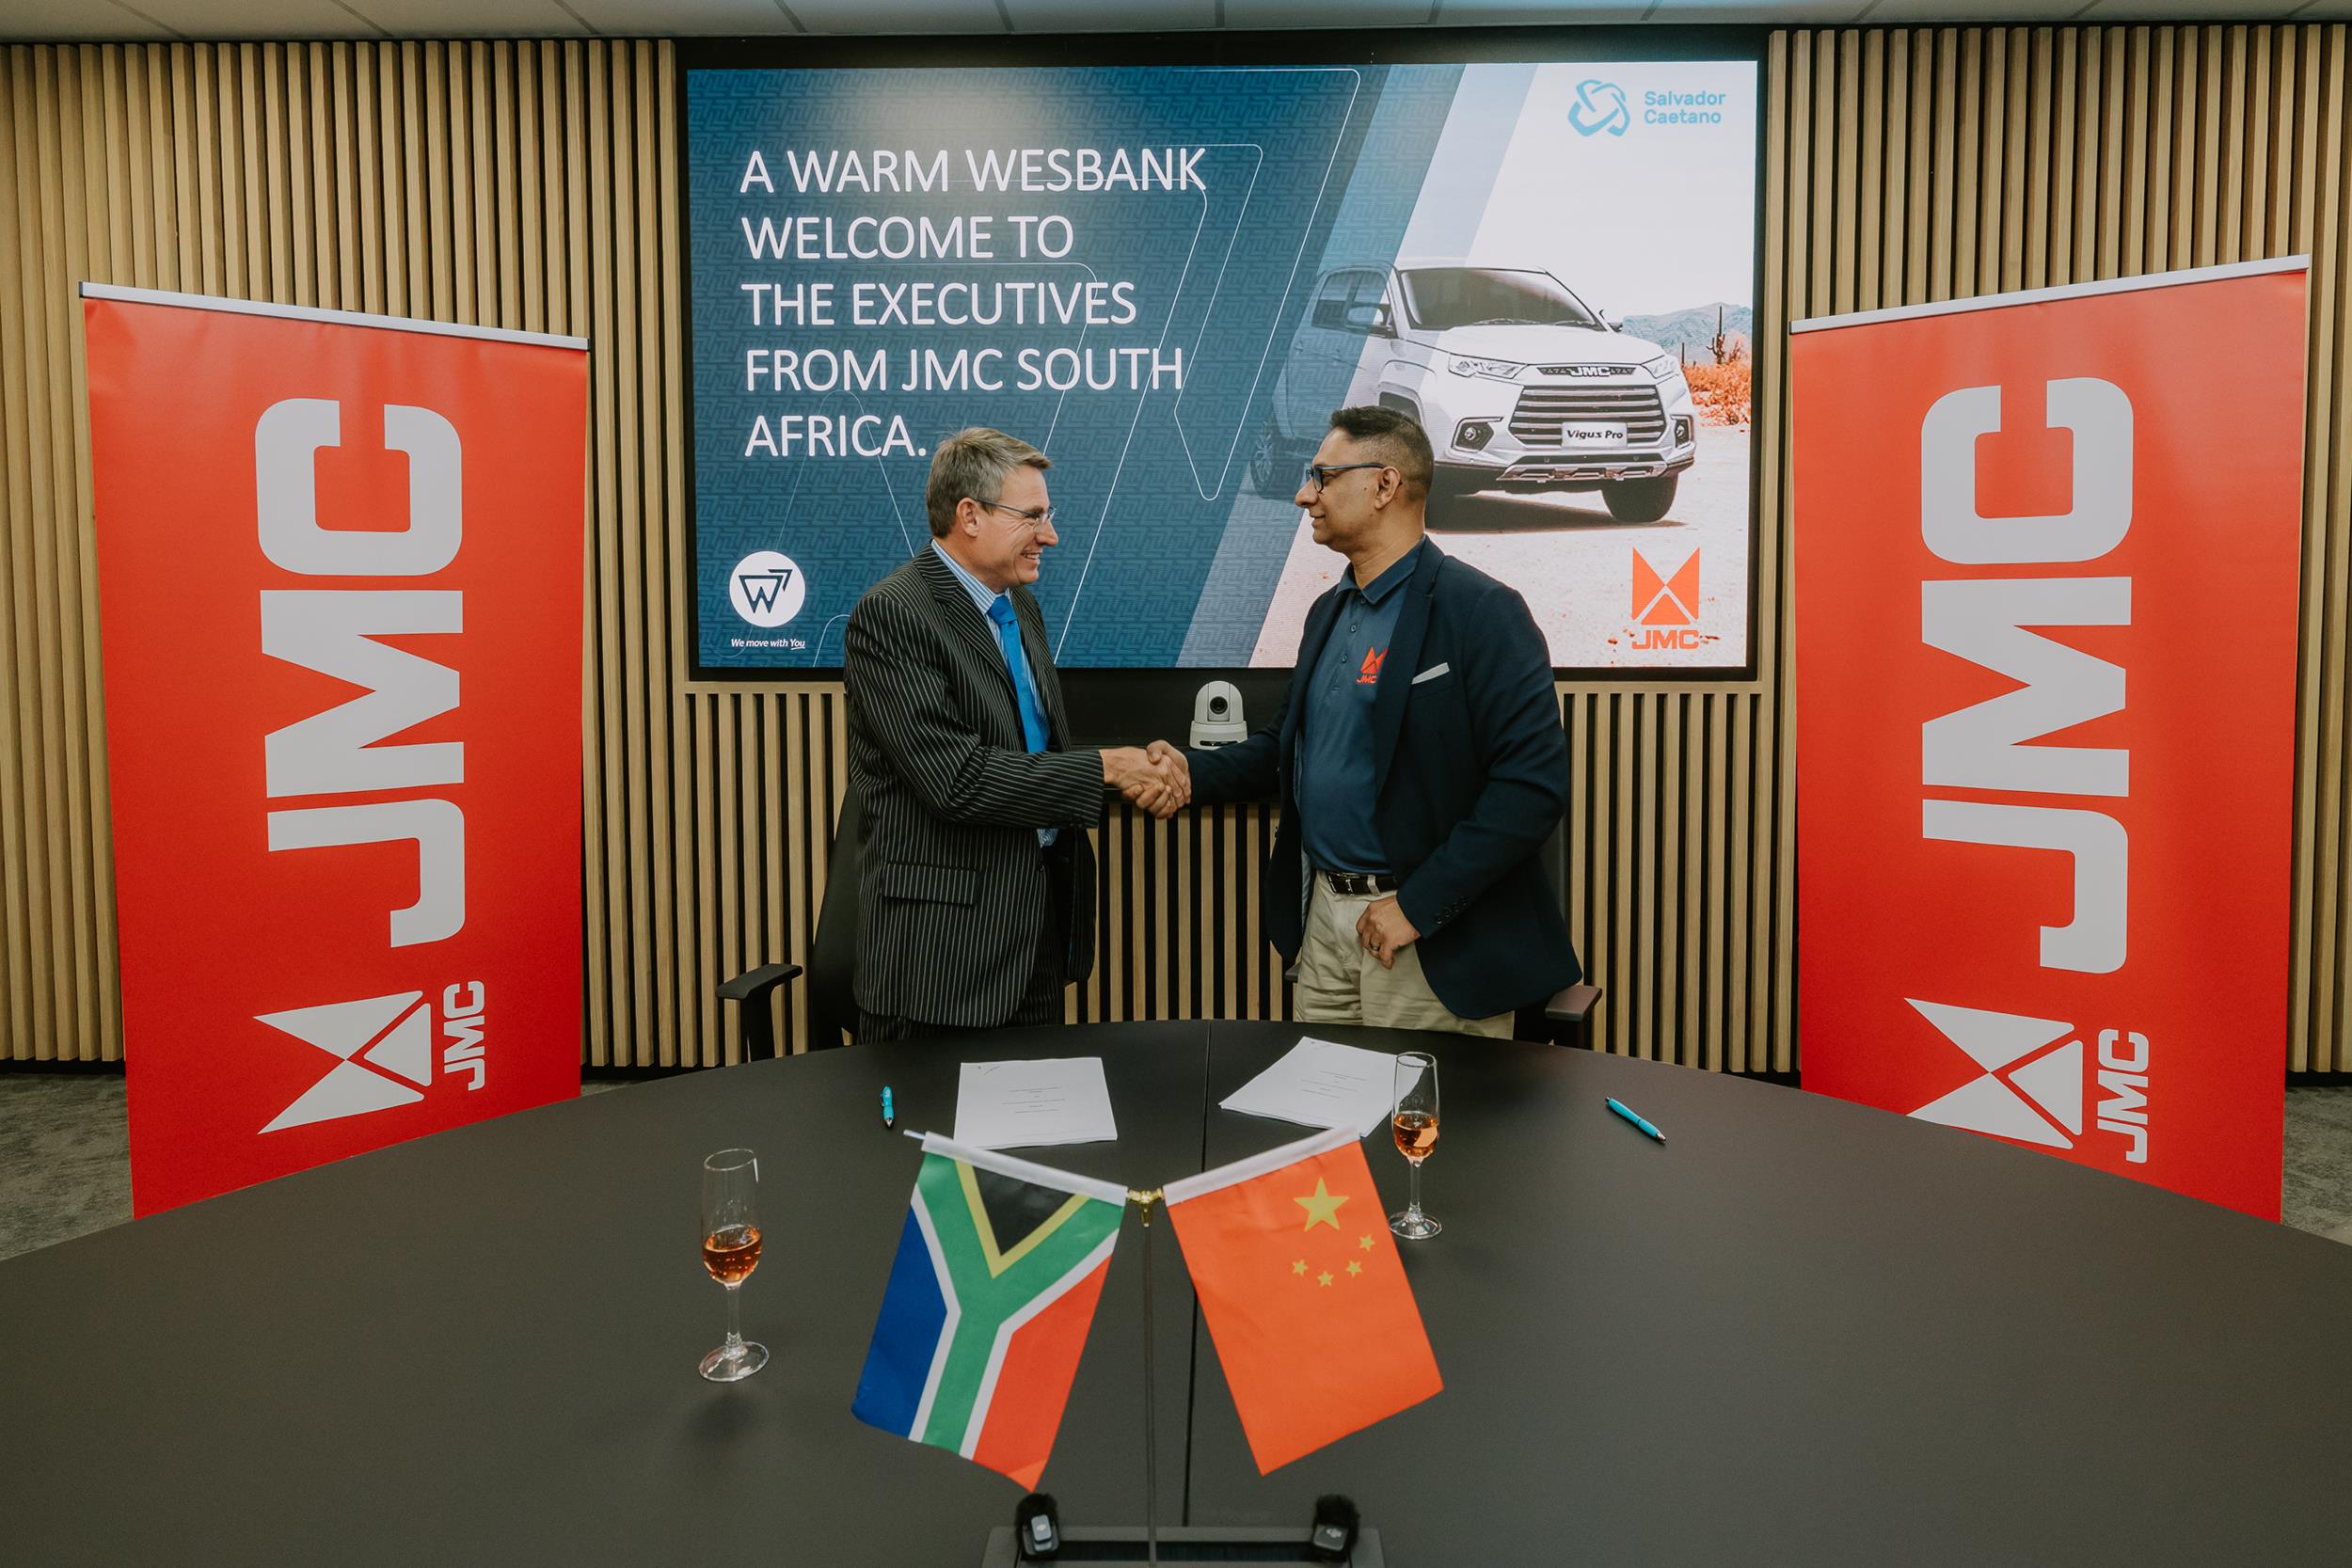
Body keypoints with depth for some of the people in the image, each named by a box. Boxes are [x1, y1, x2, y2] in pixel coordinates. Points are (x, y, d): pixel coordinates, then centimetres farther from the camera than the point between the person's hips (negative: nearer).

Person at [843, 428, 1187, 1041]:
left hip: (1038, 927, 8)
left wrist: (1141, 772, -3)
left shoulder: (1021, 609, 13)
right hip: (946, 940, -8)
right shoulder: (891, 615, -15)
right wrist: (1104, 768, -17)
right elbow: (956, 778, -24)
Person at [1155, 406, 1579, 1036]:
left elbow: (1535, 782, -21)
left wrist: (1419, 904, -21)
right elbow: (1286, 744, 21)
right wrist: (1195, 771, 2)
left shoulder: (1478, 611, -14)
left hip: (1433, 939, -7)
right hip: (1324, 918, 7)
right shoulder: (1329, 611, 13)